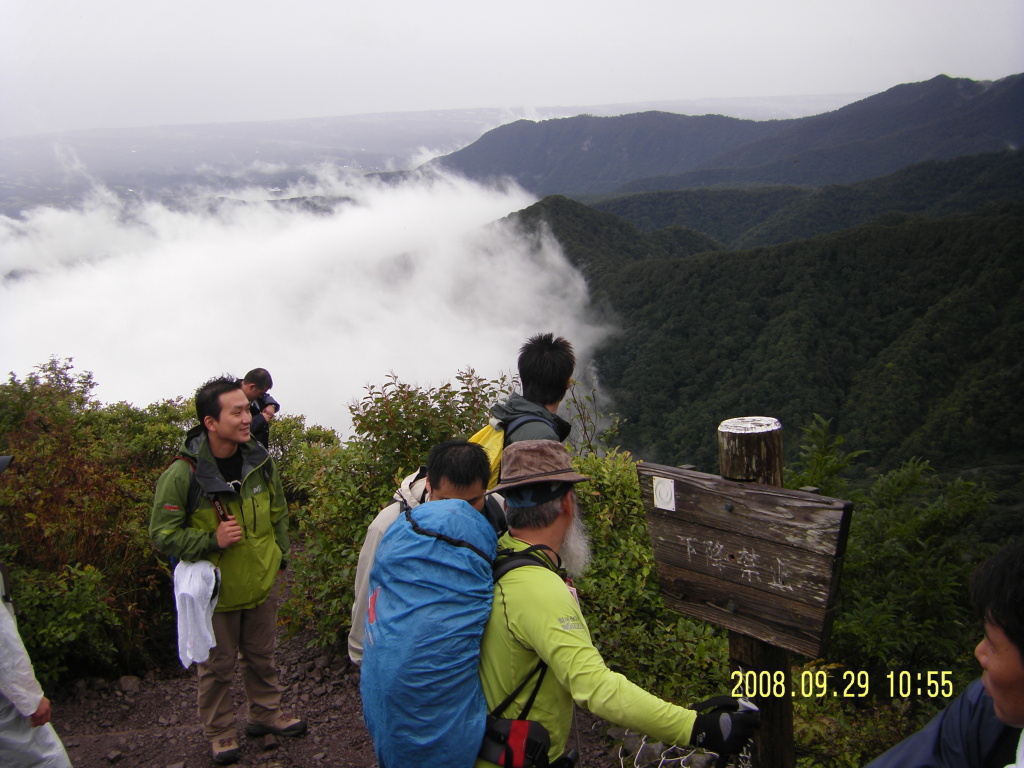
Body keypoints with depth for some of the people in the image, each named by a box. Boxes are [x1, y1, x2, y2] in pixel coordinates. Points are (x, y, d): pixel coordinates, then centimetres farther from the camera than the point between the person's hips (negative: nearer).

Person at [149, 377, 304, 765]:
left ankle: (266, 714, 43)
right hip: (215, 588, -4)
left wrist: (278, 556, 9)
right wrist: (212, 541, -27)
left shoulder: (260, 461, -8)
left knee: (261, 656, 22)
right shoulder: (182, 474, -23)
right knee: (217, 666, 14)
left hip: (262, 583, 4)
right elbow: (163, 534, -16)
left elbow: (278, 512, 8)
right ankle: (219, 731, 35)